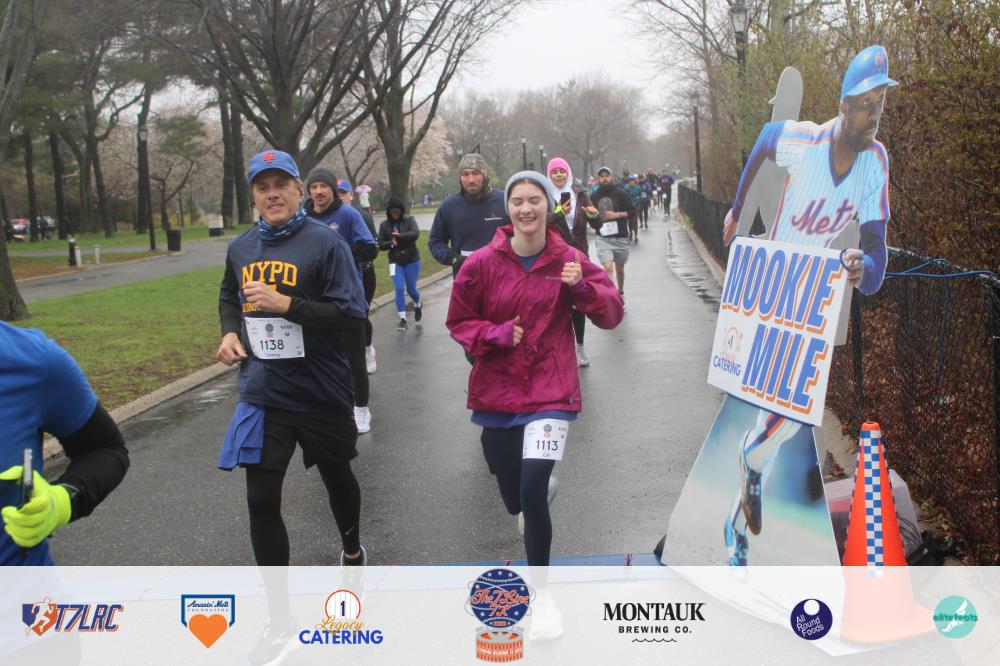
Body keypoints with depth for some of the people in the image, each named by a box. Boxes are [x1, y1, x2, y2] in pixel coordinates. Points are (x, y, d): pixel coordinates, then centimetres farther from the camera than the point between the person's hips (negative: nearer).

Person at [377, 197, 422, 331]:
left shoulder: (409, 220, -4)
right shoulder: (384, 225, 0)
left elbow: (416, 233, -21)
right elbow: (381, 245, 0)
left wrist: (399, 236, -26)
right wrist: (390, 243, -20)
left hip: (412, 260, -1)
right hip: (395, 261, 1)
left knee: (411, 289, 6)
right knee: (399, 289, -9)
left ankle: (417, 306, 39)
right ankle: (402, 319, -3)